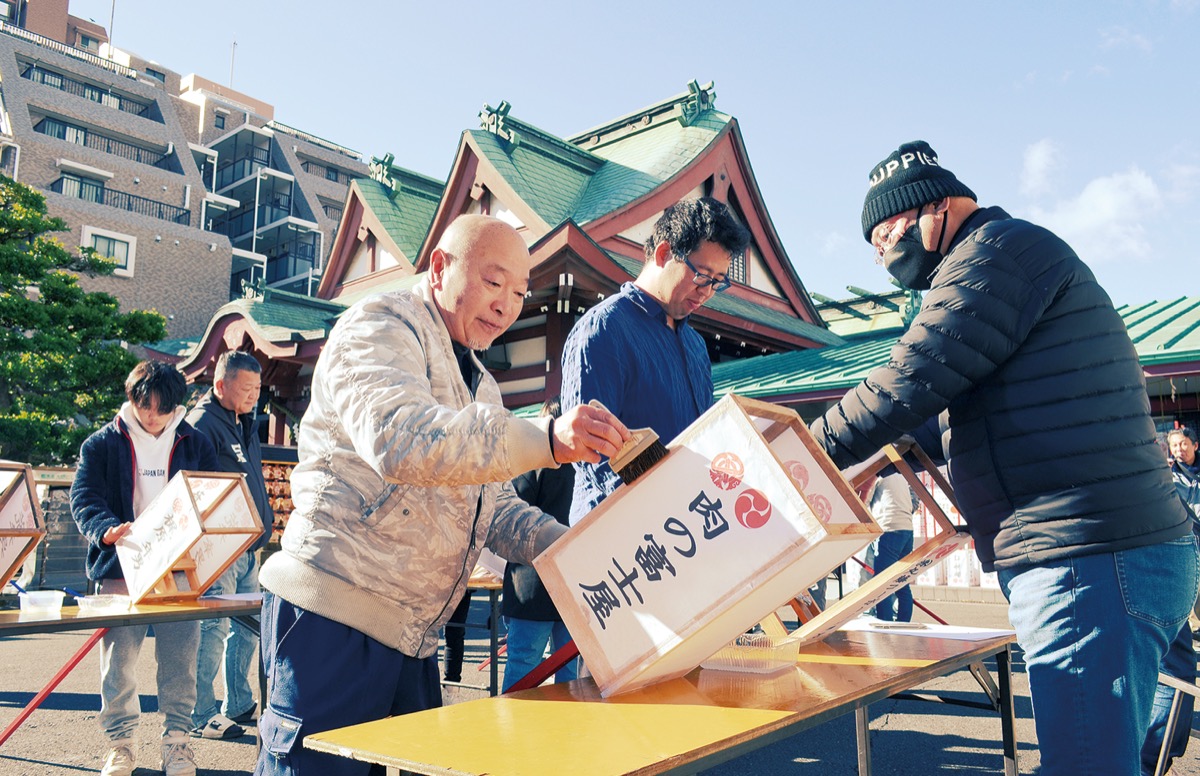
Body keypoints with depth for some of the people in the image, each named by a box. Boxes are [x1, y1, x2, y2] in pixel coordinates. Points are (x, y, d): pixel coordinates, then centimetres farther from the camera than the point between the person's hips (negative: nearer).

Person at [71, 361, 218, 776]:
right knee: (118, 660, 3)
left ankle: (177, 741, 16)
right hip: (121, 570, 0)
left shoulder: (195, 444, 8)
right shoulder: (102, 444, 4)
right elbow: (84, 498, -4)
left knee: (179, 660, 3)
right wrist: (107, 531, -24)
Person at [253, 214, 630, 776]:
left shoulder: (480, 387, 20)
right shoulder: (378, 326, -7)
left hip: (413, 637, 9)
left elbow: (496, 509, 18)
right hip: (335, 616, -9)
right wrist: (546, 439, -37)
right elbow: (398, 439, -29)